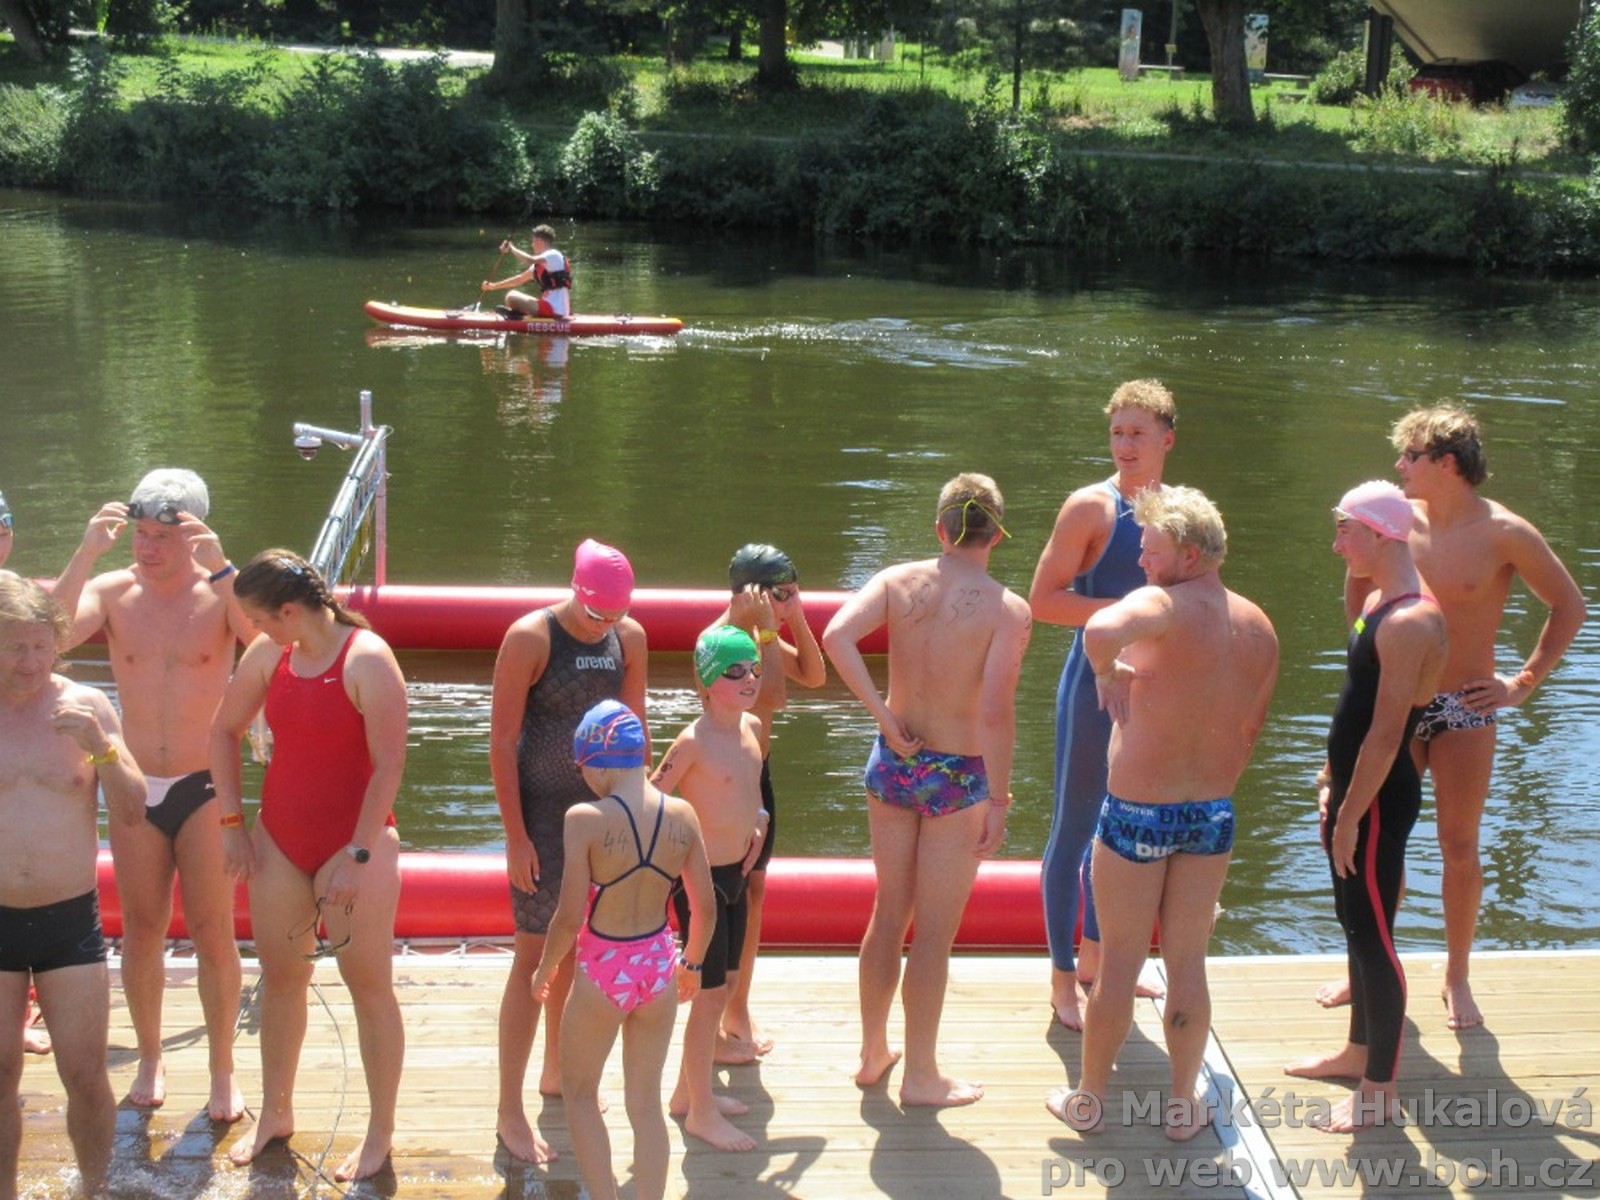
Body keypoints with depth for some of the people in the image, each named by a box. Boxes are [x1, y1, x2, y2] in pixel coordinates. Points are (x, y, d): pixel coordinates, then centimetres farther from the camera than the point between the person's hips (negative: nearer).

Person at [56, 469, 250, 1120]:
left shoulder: (219, 592, -8)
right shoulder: (112, 591, -3)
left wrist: (221, 567, -33)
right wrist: (86, 553, -28)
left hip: (205, 786, -2)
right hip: (134, 790, 2)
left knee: (212, 932, 2)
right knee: (141, 931, 11)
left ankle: (223, 1070, 15)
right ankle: (149, 1059, 28)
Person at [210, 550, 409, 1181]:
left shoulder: (367, 659, -17)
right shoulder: (269, 654, 0)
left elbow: (389, 763, -19)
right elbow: (224, 731, 13)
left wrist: (359, 854, -20)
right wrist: (232, 823, 9)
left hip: (353, 845, -6)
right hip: (279, 840, 6)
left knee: (370, 987, 3)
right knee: (280, 978, 16)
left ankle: (380, 1132, 16)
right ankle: (275, 1113, 34)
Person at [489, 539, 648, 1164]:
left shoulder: (630, 638, 0)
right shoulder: (530, 638, -15)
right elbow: (501, 741, -13)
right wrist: (516, 836, -14)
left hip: (601, 807, 5)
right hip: (542, 808, -5)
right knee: (535, 956, -4)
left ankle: (556, 1072, 35)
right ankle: (509, 1110, 5)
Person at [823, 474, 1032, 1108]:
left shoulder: (898, 581, -4)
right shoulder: (1007, 609, -15)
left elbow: (837, 636, -19)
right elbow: (995, 711, -21)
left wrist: (885, 718, -13)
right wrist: (998, 801, -14)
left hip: (893, 765, 4)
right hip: (957, 777, -4)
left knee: (889, 914, 20)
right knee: (934, 933, 8)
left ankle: (874, 1052, 34)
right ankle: (920, 1075, 19)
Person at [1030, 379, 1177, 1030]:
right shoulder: (1092, 507, -12)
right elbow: (1042, 599, -16)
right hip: (1095, 683, -7)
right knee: (1074, 828, 1)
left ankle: (1094, 954, 34)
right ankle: (1062, 977, 12)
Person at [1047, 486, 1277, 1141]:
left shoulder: (1161, 606, -19)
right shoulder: (1259, 628, 2)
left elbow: (1101, 631, -43)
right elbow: (1249, 730, 12)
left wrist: (1106, 672, -22)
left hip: (1137, 813, -5)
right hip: (1213, 813, 5)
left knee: (1120, 962, 9)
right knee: (1188, 963, 16)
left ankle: (1089, 1099, 24)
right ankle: (1184, 1104, 25)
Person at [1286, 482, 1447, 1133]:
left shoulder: (1410, 622, -23)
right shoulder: (1378, 601, 9)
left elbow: (1386, 732, -23)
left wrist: (1350, 816, -20)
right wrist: (1332, 781, 19)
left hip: (1380, 799, -10)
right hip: (1357, 787, 10)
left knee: (1372, 935, -2)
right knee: (1356, 924, 20)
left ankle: (1379, 1091, 7)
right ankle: (1360, 1050, 35)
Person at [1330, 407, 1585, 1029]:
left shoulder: (1503, 534, -11)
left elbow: (1570, 607, -1)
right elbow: (1358, 595, 20)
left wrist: (1524, 682, -4)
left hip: (1464, 708, -3)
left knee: (1459, 847, 5)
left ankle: (1457, 978, 20)